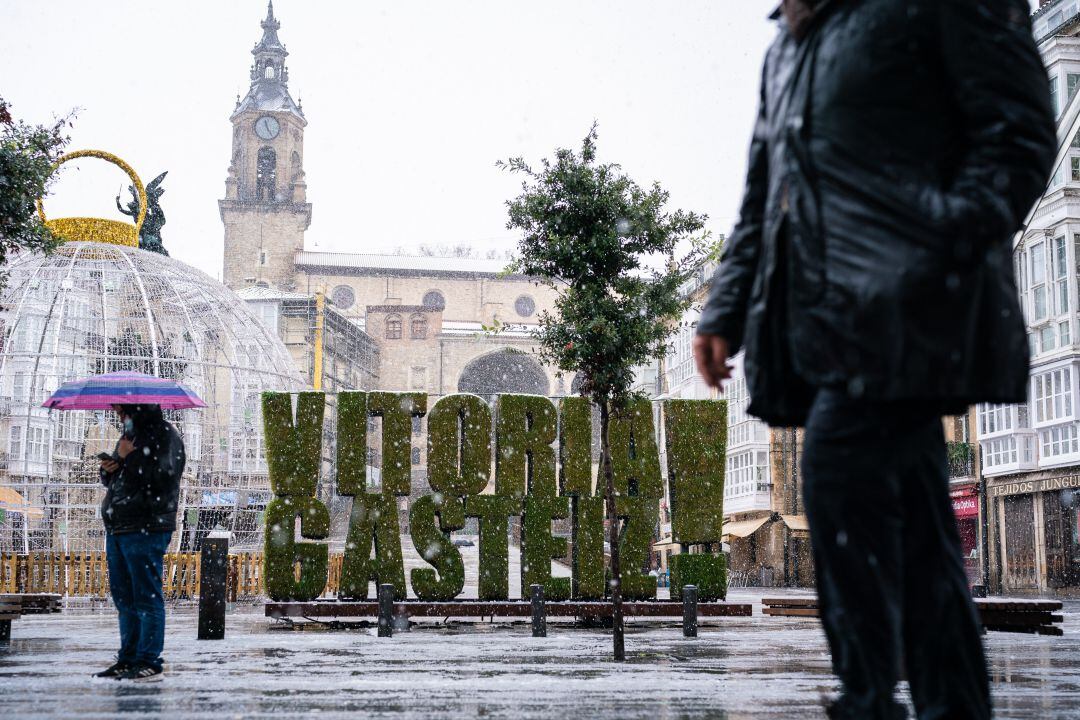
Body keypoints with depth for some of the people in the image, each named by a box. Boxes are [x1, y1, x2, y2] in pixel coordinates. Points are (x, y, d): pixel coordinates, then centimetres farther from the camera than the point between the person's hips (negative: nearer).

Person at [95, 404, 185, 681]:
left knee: (147, 598, -7)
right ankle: (128, 659, 20)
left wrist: (128, 458, -13)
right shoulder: (130, 435, 22)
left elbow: (162, 477, -20)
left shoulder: (165, 436, -6)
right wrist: (108, 469, 5)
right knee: (124, 597, 12)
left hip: (146, 529, -9)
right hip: (117, 528, 9)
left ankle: (149, 662, -4)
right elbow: (113, 480, 28)